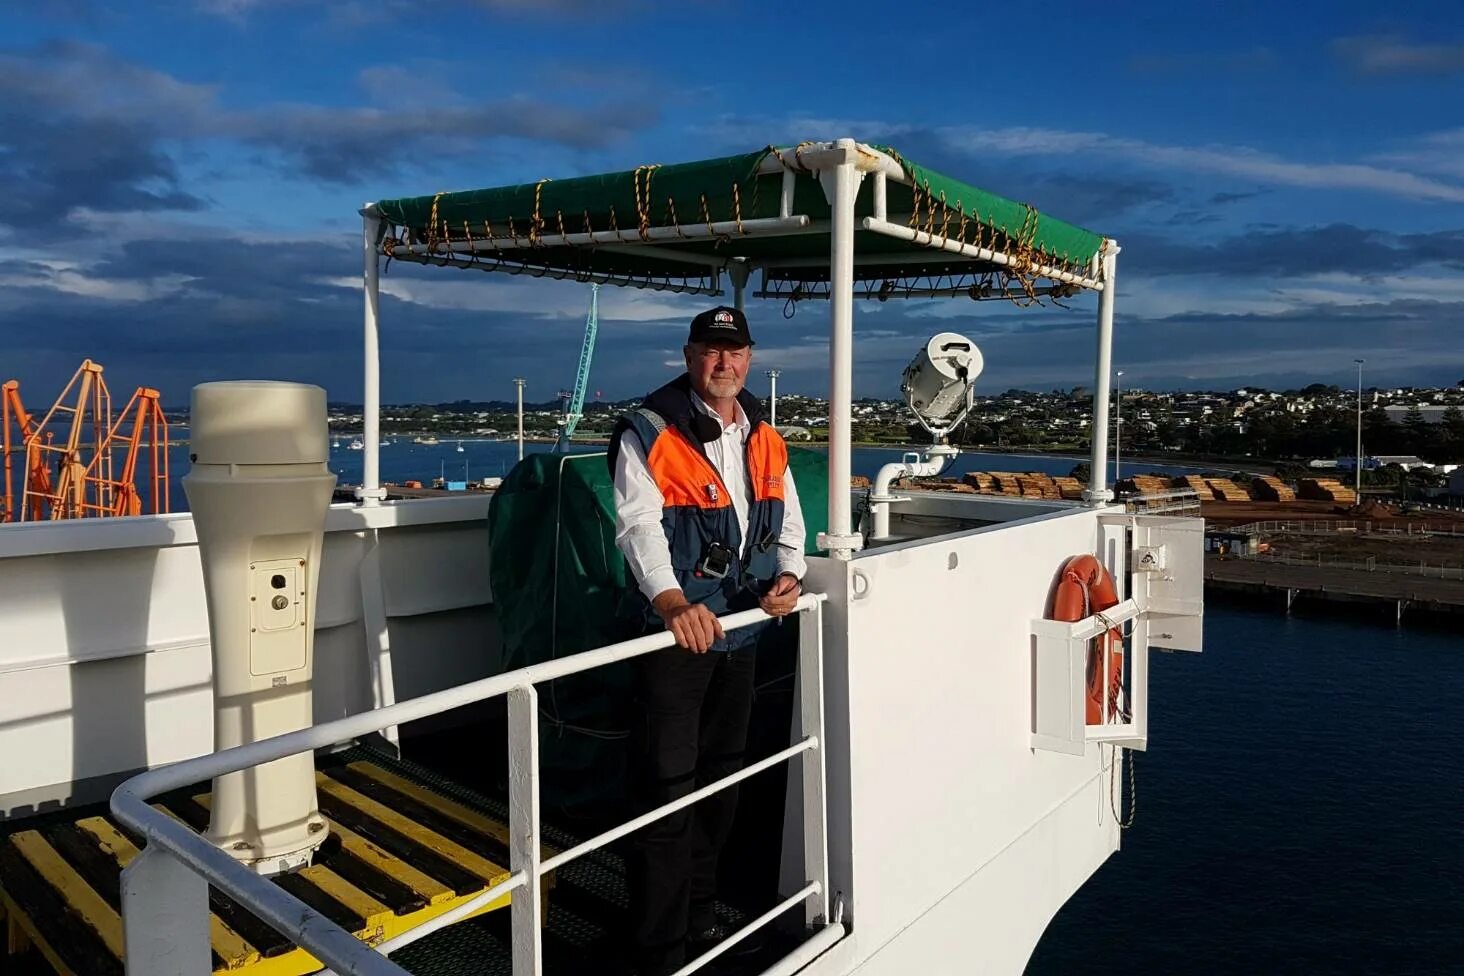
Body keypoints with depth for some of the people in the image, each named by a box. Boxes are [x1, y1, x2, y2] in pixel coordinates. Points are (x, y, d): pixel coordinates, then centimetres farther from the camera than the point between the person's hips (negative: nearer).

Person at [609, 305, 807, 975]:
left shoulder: (765, 439, 11)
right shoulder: (650, 434, -10)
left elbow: (788, 518, 16)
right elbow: (639, 525, -22)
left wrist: (789, 575, -4)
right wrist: (673, 602, -38)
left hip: (741, 629, 7)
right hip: (675, 633, -7)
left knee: (722, 777, 18)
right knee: (668, 788, -4)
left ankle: (696, 918, 36)